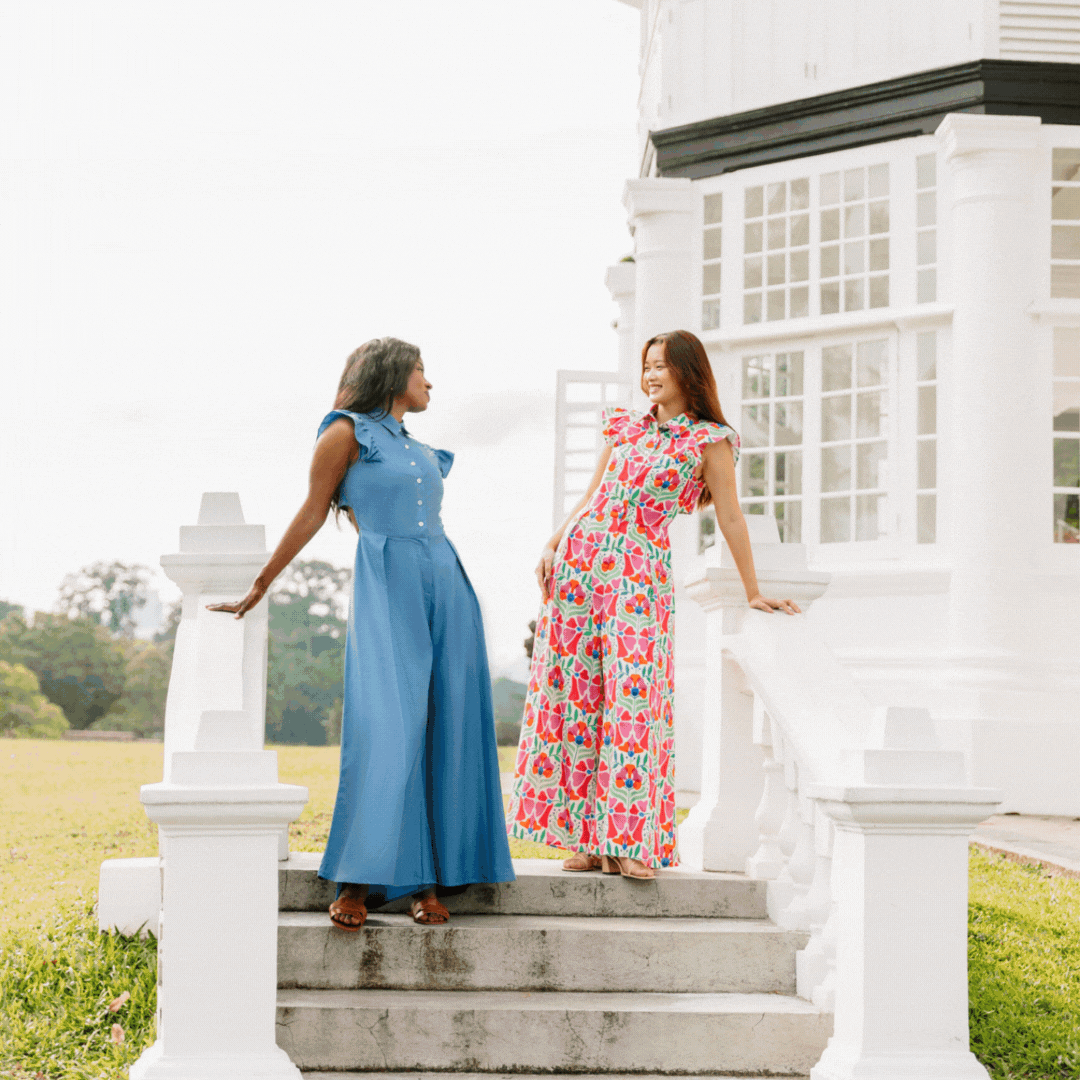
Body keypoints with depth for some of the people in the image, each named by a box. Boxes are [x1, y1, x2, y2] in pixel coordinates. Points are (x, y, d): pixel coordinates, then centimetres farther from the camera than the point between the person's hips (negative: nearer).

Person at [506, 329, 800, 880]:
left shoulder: (710, 440, 3)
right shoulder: (624, 427, 17)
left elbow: (730, 518, 2)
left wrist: (753, 592, 2)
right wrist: (551, 548, 6)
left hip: (639, 575, -4)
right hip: (578, 561, 4)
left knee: (632, 697, -9)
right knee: (573, 690, 0)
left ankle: (629, 841, -4)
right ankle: (586, 838, 4)